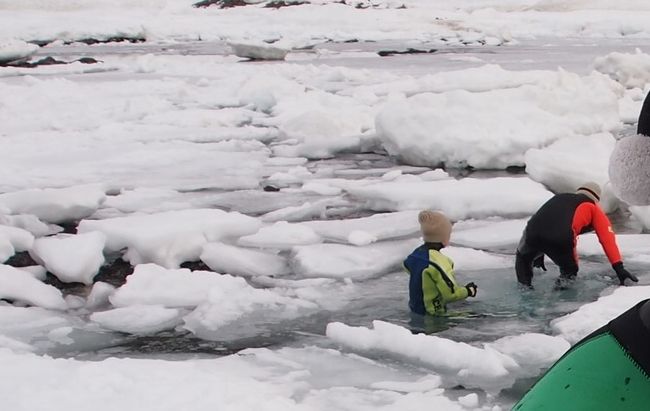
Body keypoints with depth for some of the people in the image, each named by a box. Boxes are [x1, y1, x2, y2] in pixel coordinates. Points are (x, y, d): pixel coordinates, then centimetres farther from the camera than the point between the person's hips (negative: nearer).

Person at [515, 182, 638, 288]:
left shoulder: (560, 197, 39)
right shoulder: (594, 208, 27)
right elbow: (608, 239, 18)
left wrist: (538, 255, 57)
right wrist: (619, 267, 18)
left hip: (533, 231, 3)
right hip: (562, 238, -3)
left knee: (523, 256, 36)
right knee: (570, 270, 28)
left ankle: (524, 285, 18)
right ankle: (566, 277, -1)